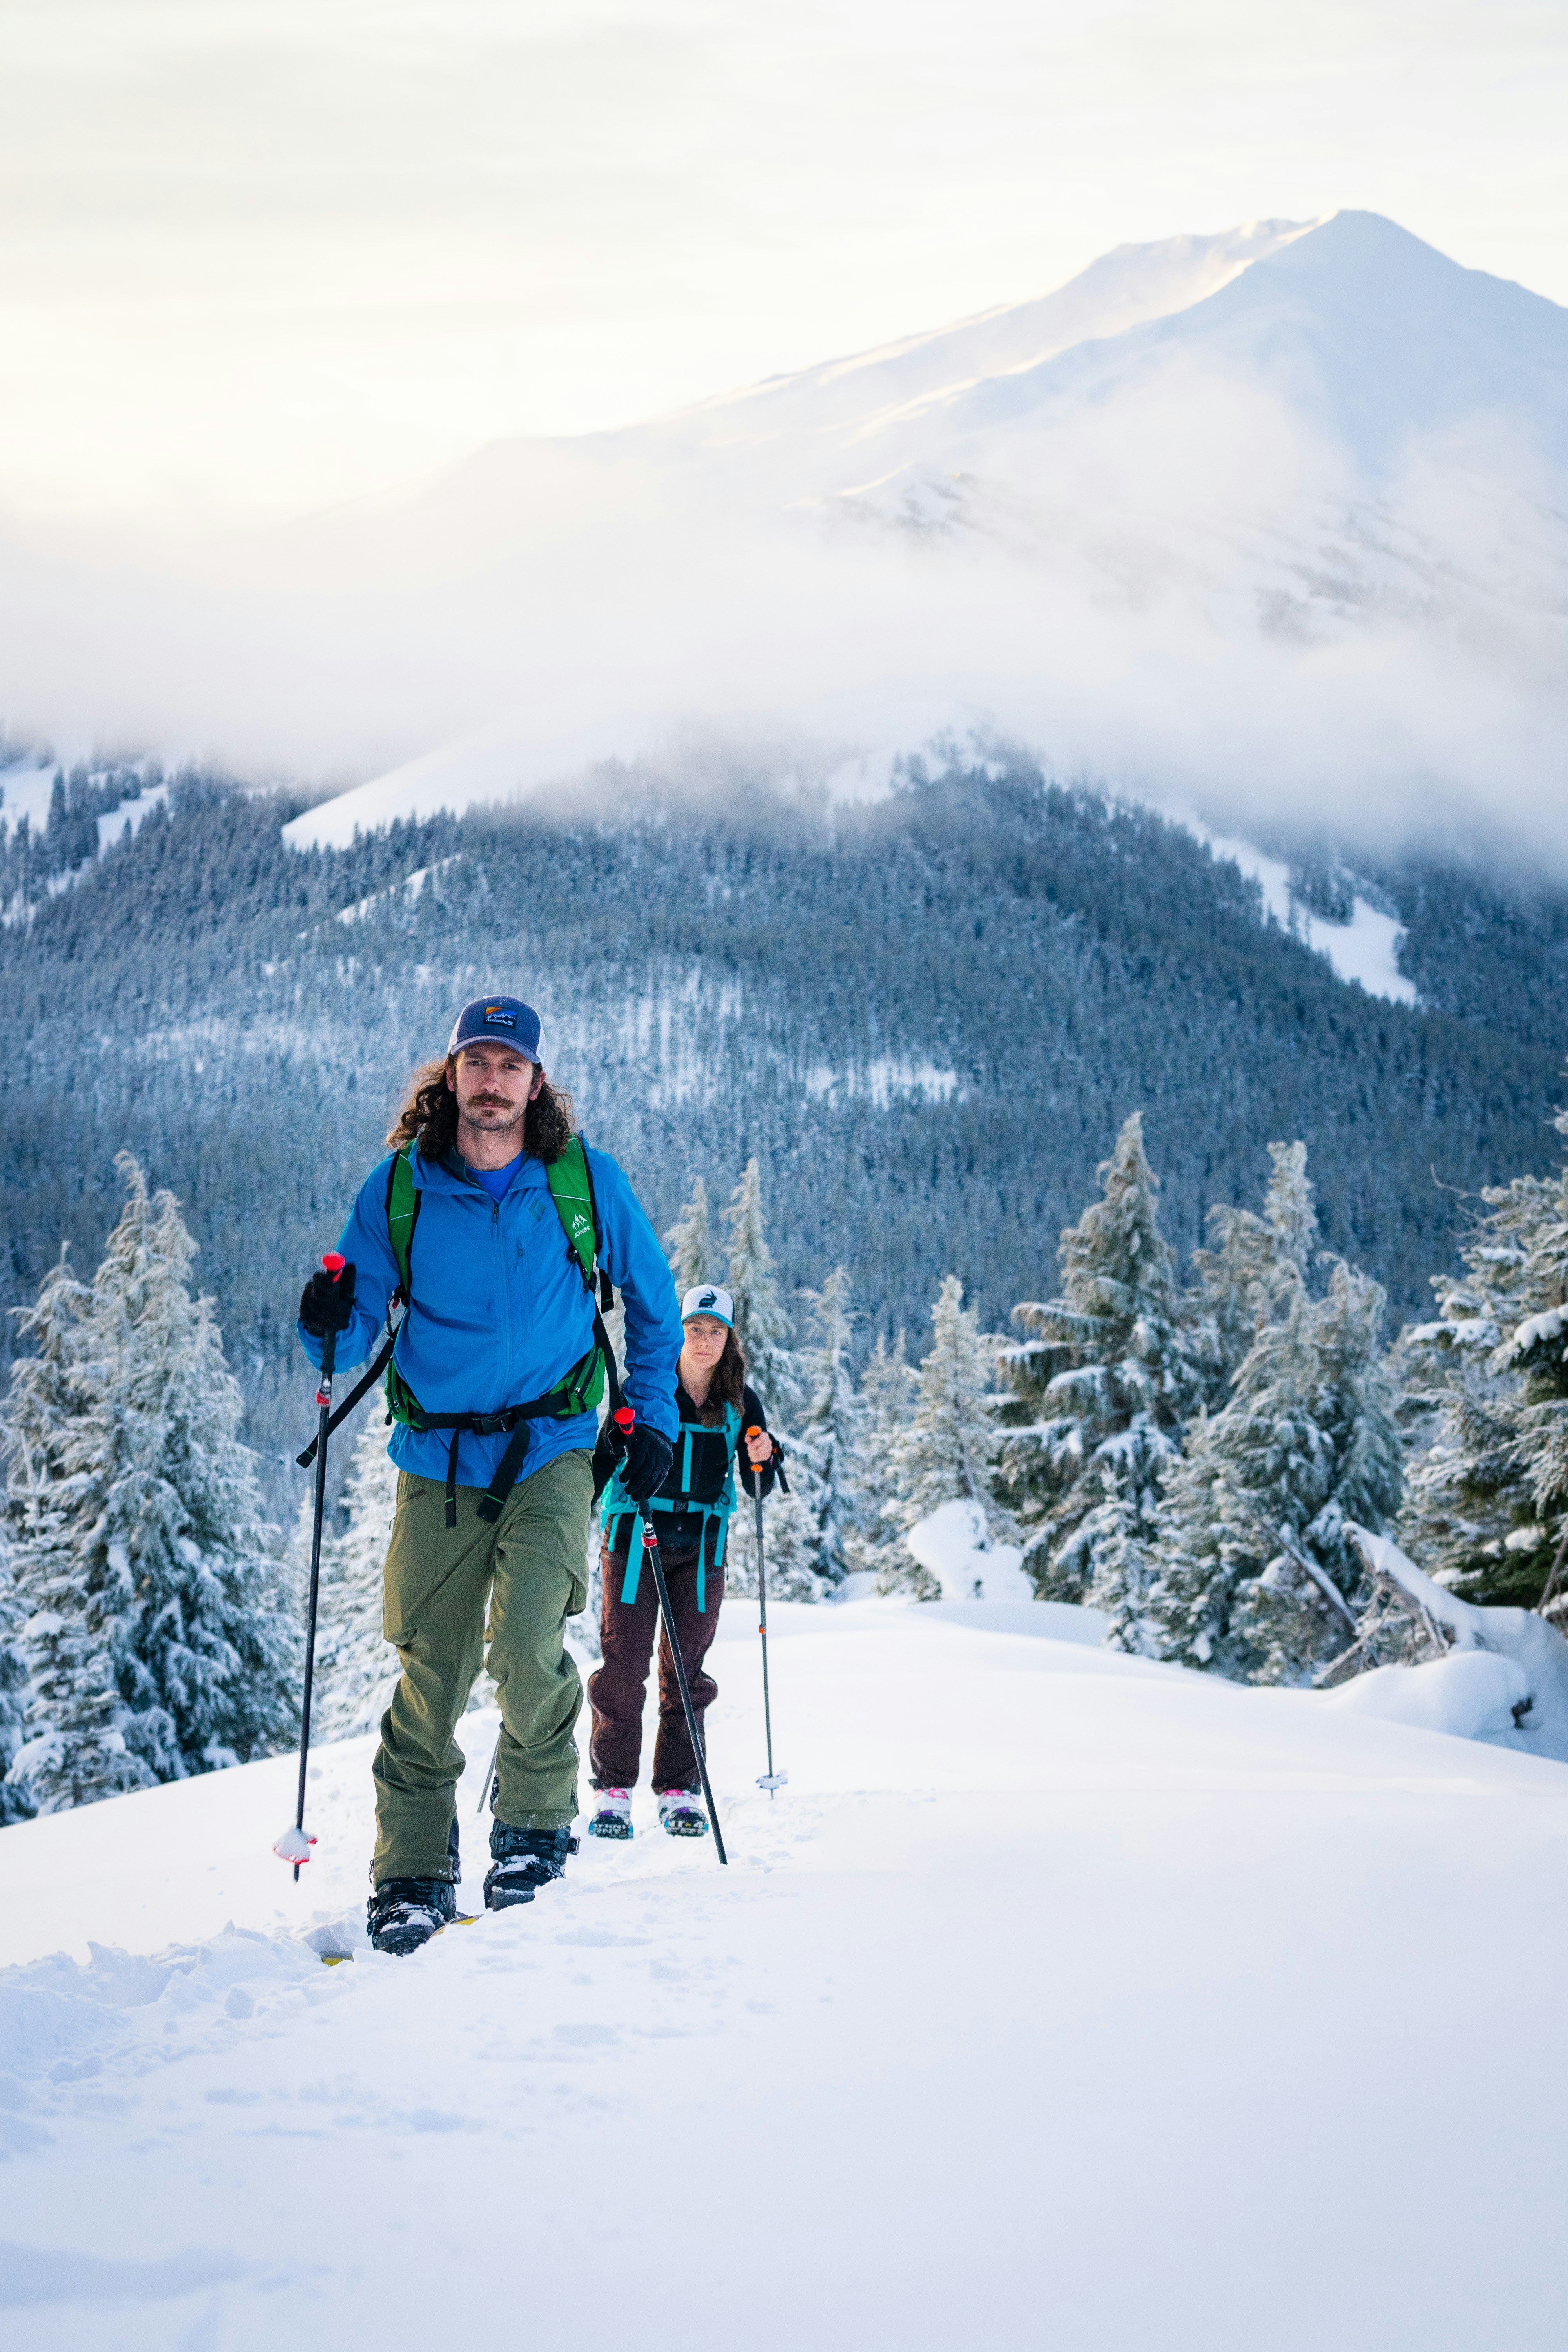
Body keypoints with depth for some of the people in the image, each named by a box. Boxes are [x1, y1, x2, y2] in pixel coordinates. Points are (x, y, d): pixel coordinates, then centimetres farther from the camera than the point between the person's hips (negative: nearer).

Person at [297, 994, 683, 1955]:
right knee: (432, 1674, -1)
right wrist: (331, 1326, -19)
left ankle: (536, 1823, 6)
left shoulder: (587, 1181, -1)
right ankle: (413, 1874, 14)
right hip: (440, 1456, 1)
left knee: (526, 1643, -20)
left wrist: (654, 1418, 7)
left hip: (552, 1449, -1)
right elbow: (359, 1327, 3)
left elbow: (655, 1303, 13)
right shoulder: (399, 1188, 0)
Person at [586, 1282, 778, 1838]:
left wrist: (761, 1461, -14)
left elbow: (758, 1490, 7)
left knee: (686, 1666, 2)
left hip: (701, 1545, 2)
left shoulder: (741, 1404, 6)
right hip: (633, 1535, -2)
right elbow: (602, 1460, 3)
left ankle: (680, 1790, 8)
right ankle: (613, 1788, 1)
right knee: (623, 1663, -6)